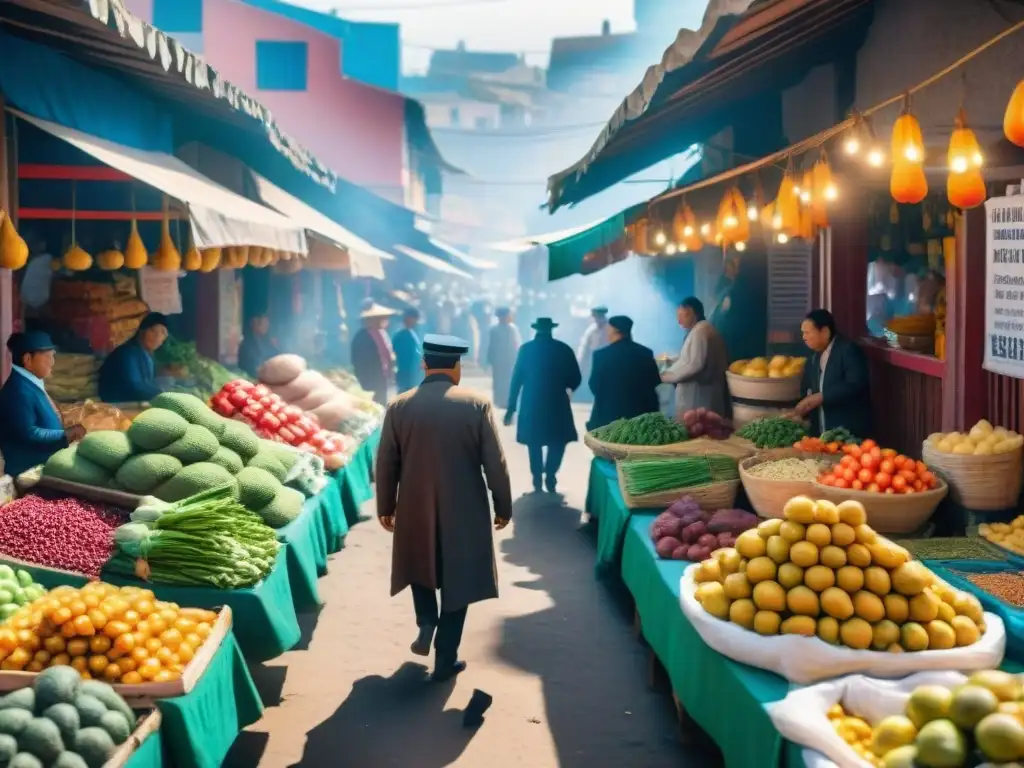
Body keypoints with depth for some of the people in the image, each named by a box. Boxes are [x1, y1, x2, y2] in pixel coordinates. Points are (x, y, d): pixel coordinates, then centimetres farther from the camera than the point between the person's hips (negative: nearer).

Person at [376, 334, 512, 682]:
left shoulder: (399, 406, -6)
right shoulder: (477, 405, -11)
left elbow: (386, 464, 0)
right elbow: (496, 464, -7)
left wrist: (385, 507, 14)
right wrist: (503, 507, 6)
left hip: (415, 509, 2)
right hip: (464, 512, -2)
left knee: (421, 566, 28)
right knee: (456, 582, 10)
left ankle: (426, 624, 13)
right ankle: (445, 660, 15)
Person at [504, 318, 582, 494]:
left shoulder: (526, 349, 0)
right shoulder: (564, 349, -1)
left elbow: (516, 379, -2)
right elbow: (576, 379, 0)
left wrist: (511, 407, 2)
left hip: (532, 405, 1)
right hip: (557, 404, -1)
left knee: (535, 444, 12)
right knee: (558, 442, 12)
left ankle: (538, 481, 10)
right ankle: (550, 477, -2)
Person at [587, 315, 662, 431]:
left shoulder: (602, 354, -10)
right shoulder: (645, 353, 2)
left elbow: (595, 386, -4)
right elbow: (655, 382, 8)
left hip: (610, 414, -4)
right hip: (640, 413, 4)